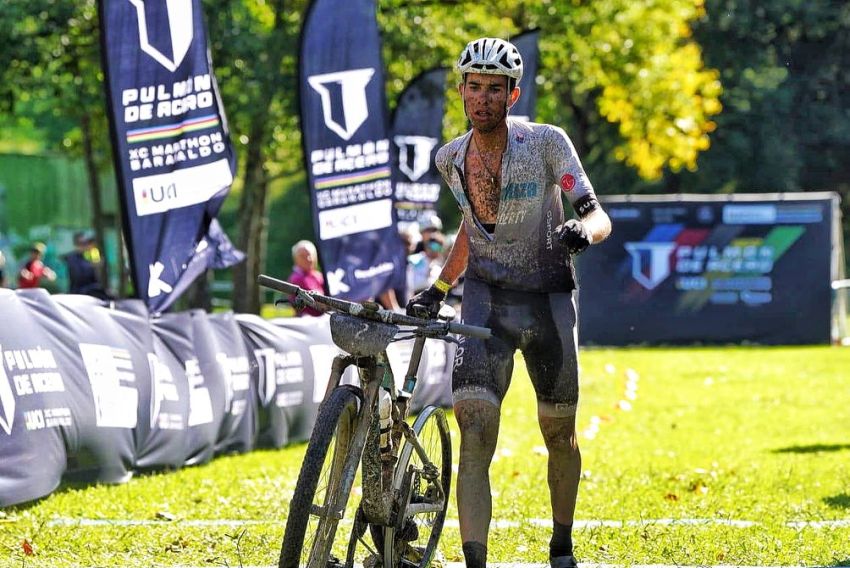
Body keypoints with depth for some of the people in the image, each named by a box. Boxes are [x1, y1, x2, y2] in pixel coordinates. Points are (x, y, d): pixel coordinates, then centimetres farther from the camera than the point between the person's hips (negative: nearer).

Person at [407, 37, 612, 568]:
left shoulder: (547, 142, -12)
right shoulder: (451, 157, 1)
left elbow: (599, 216, -17)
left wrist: (582, 230, -39)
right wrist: (440, 288, 14)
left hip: (548, 299, -1)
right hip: (487, 299, 2)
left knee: (560, 433, 10)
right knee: (475, 438, -17)